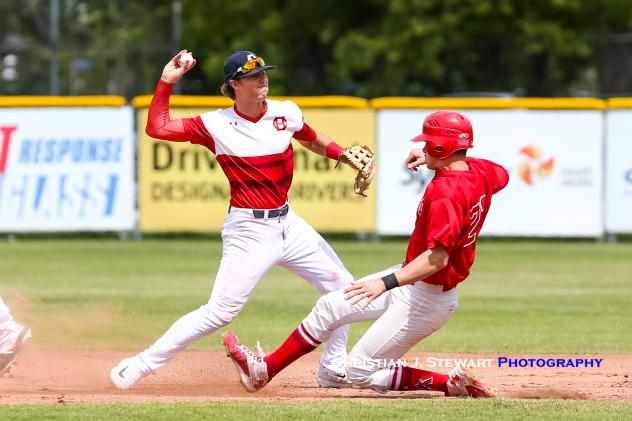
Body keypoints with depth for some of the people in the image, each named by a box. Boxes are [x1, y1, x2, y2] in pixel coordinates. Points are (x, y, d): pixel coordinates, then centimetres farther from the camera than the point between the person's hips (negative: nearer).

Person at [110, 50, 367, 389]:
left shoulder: (287, 113, 0)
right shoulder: (216, 125, -11)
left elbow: (313, 141, 19)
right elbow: (156, 128, -13)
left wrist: (347, 156, 3)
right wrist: (166, 82, -17)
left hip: (288, 222, 6)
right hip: (249, 231, -6)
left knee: (343, 287, 8)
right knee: (219, 312, -12)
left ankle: (333, 372, 22)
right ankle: (142, 364, -5)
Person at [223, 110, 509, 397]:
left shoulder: (446, 193, -30)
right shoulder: (479, 171, -3)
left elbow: (438, 258, -38)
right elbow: (502, 175, 22)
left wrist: (386, 283, -46)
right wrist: (433, 160, 16)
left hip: (424, 298, -10)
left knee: (360, 372, -3)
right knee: (331, 306, 16)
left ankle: (452, 383, 0)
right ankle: (265, 369, 27)